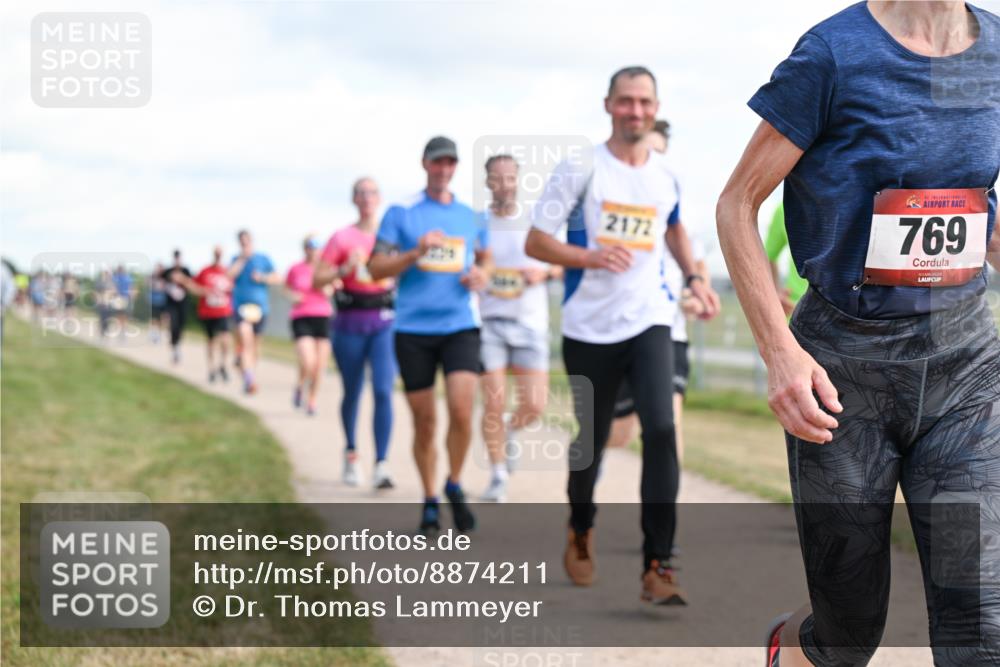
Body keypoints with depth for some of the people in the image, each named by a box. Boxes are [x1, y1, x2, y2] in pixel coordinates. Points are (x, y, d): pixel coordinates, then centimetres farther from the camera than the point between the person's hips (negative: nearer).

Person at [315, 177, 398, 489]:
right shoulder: (342, 238, 2)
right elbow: (317, 280, -1)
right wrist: (344, 269, -16)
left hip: (384, 322, 0)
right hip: (350, 323, 0)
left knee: (383, 390, -14)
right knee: (352, 392, 11)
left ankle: (381, 466, -16)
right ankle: (351, 454, 34)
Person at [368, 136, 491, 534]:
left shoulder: (471, 215, 11)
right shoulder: (400, 213, 3)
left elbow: (485, 258, 25)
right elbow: (376, 268, 0)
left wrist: (481, 274, 2)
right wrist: (415, 253, -15)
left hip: (460, 326, 1)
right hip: (413, 329, -1)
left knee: (462, 409, -16)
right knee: (424, 421, 3)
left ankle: (455, 486, 8)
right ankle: (430, 502, 19)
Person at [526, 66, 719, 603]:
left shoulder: (666, 176, 8)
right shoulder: (580, 170, -5)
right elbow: (535, 243, -6)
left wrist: (693, 278, 15)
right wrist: (591, 258, -20)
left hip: (648, 322, 2)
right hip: (590, 329, -2)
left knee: (661, 430, -17)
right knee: (591, 439, 10)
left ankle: (657, 565, -16)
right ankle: (580, 531, 39)